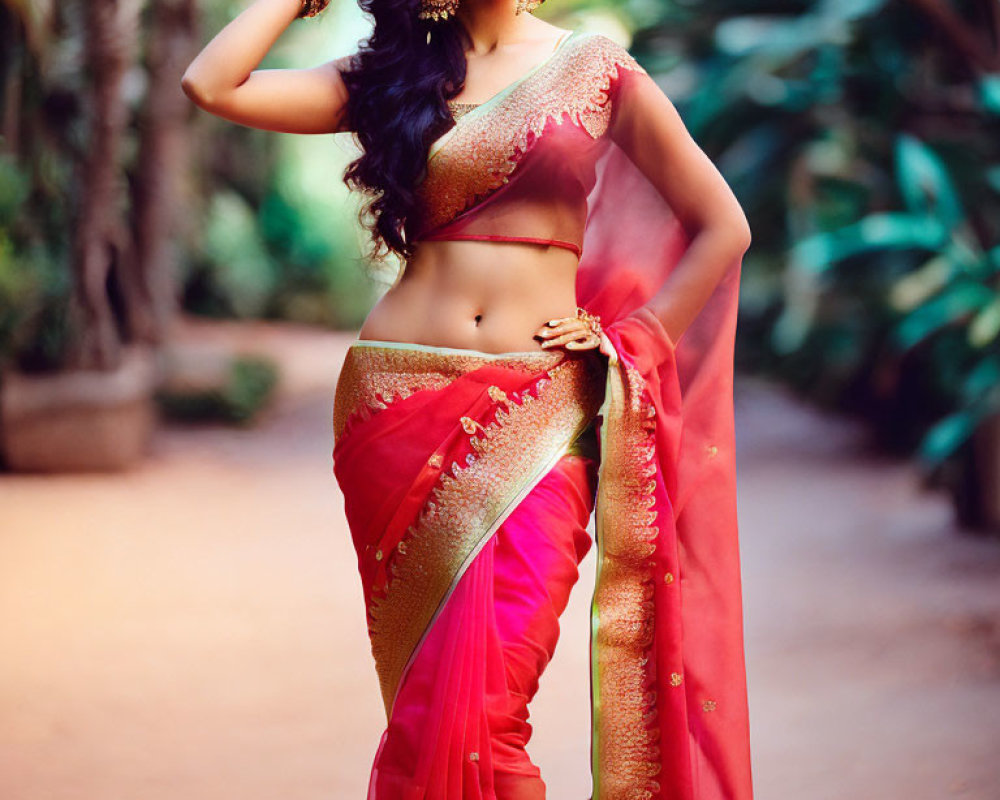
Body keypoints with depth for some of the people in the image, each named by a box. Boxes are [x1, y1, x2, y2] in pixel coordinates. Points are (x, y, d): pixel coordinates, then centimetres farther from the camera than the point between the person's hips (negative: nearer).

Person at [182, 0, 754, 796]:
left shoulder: (595, 68, 6)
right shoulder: (390, 74, 11)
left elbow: (722, 227, 9)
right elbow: (213, 85, -1)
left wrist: (631, 342, 2)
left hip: (538, 412, -2)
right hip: (399, 404, 2)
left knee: (482, 704, -15)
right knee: (431, 700, 5)